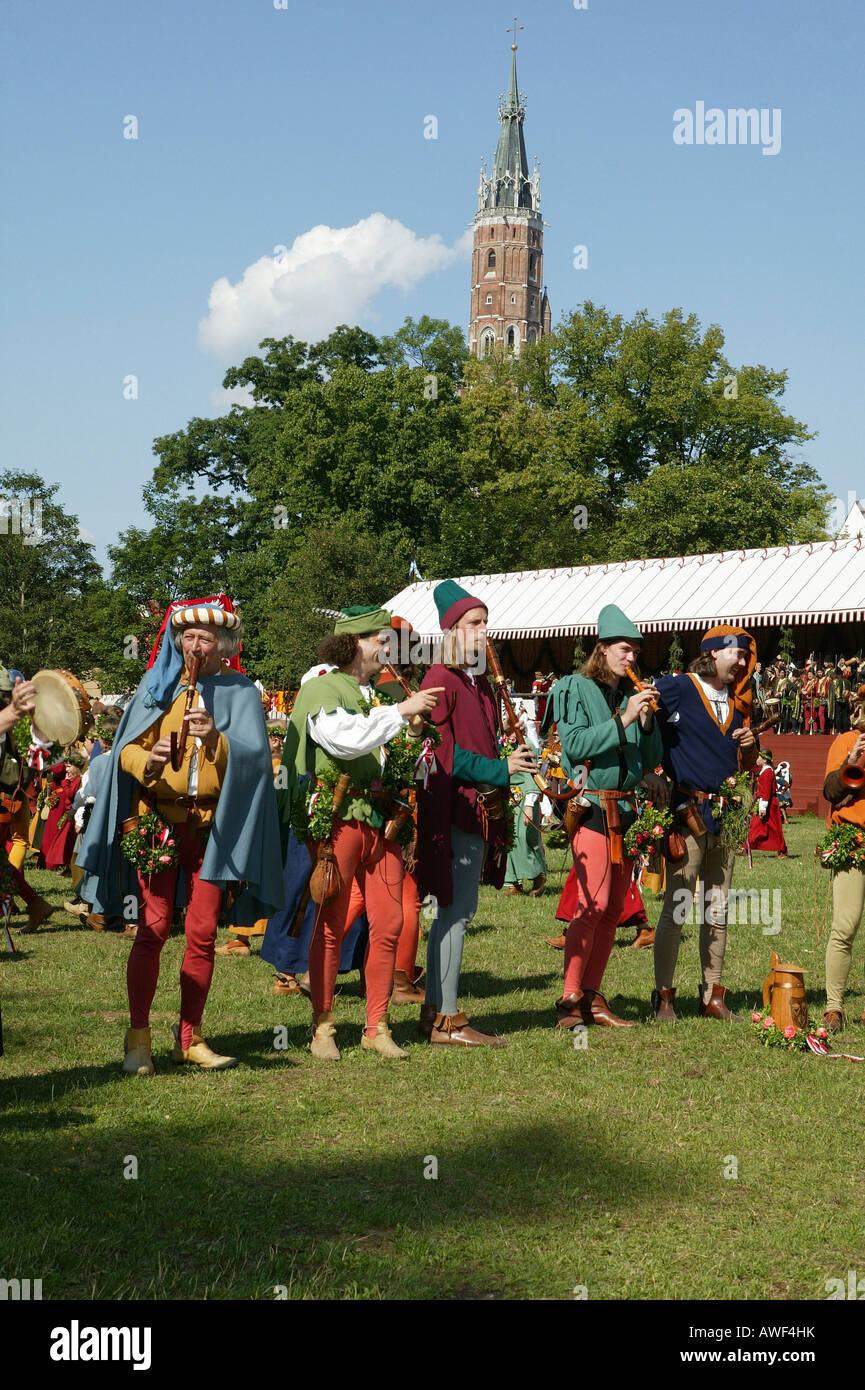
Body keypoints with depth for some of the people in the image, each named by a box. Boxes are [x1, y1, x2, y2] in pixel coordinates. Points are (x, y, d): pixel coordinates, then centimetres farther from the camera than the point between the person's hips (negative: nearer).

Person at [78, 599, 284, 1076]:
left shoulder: (240, 693, 6)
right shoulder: (158, 685, 8)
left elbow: (255, 758, -6)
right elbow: (125, 748, 4)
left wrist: (215, 739, -24)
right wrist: (147, 761, -18)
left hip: (214, 825, 1)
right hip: (157, 820, -1)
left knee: (202, 933, 2)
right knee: (153, 927, -7)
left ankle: (189, 1038, 12)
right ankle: (138, 1038, 0)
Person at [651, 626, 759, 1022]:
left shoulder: (737, 703, 15)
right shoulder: (676, 688, -5)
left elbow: (749, 767, 22)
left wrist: (750, 745, 0)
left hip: (727, 813, 6)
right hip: (688, 811, -6)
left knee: (718, 910, 9)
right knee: (676, 907, -6)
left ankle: (713, 997, 16)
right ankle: (663, 996, 2)